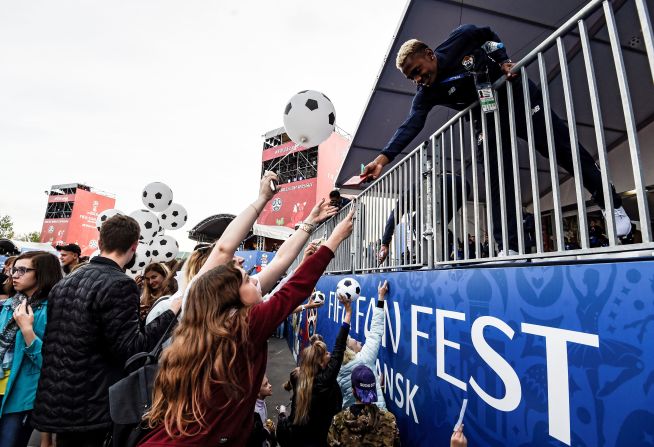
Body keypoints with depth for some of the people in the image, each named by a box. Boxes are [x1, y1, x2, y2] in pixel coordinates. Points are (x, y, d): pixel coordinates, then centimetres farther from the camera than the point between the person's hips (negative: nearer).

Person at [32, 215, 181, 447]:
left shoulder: (64, 283, 6)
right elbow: (129, 349, -22)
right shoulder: (120, 284, -20)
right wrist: (172, 312, -19)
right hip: (94, 409, -7)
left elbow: (50, 345, 14)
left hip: (56, 404, 8)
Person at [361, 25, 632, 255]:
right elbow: (411, 125, -28)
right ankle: (509, 249, -6)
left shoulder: (461, 38, -13)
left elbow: (488, 35, 6)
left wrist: (504, 62, -11)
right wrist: (383, 158, -42)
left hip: (519, 97, 0)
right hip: (489, 120, 0)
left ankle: (613, 206, 20)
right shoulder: (426, 94, -15)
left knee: (564, 150, 1)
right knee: (499, 184, -8)